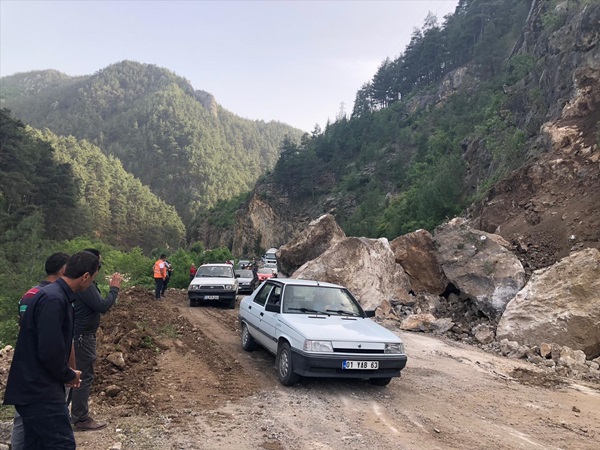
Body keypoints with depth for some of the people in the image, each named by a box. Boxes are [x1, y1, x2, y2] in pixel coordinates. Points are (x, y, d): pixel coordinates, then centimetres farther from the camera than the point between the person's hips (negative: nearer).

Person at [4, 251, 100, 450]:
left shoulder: (56, 295, 12)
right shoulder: (54, 300, -21)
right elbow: (50, 351, -25)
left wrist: (67, 373, 8)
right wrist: (69, 375, -8)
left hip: (33, 388, 10)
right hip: (40, 391, -10)